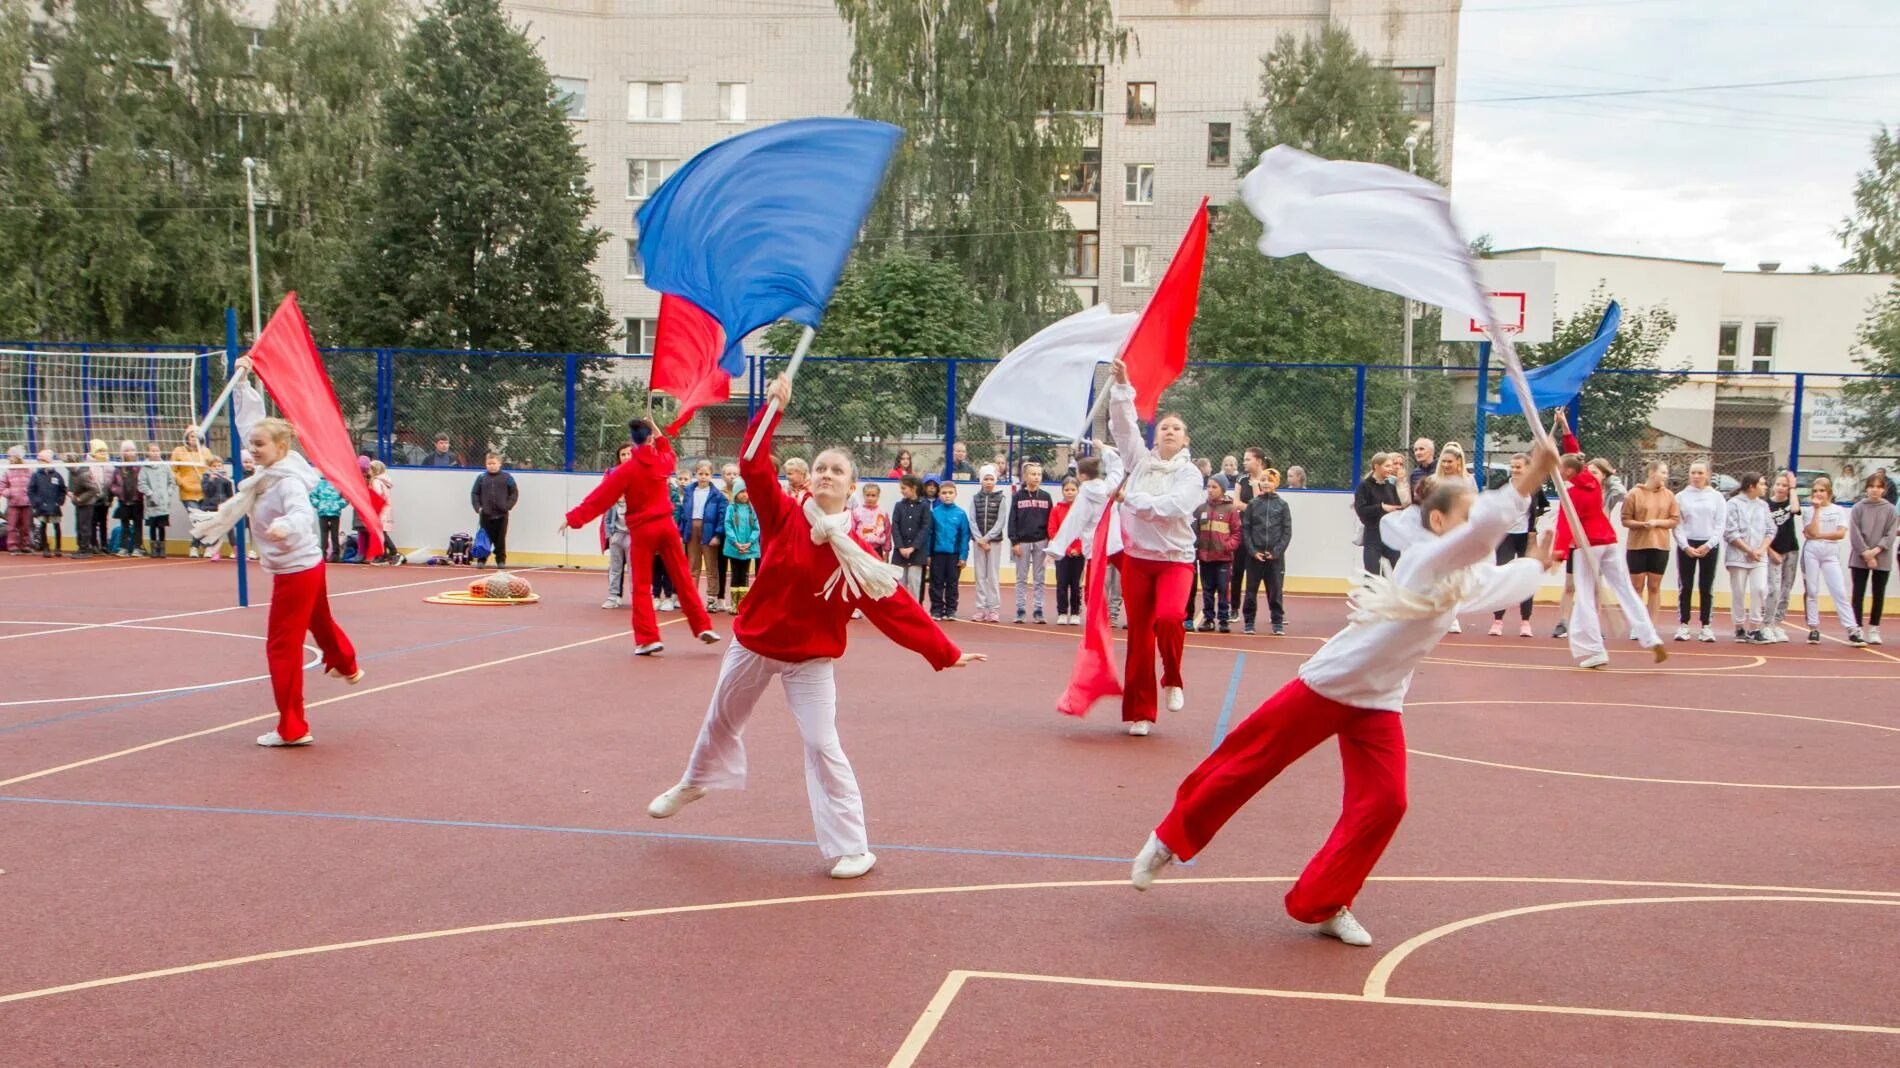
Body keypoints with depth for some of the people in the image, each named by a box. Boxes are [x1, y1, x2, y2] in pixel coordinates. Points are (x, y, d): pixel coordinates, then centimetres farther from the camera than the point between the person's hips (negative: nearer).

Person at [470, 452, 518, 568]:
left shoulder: (507, 477, 0)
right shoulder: (481, 478, 3)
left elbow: (514, 493, 3)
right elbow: (474, 493, 7)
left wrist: (508, 506, -7)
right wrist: (478, 507, -4)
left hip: (501, 515, -1)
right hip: (485, 515, 1)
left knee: (500, 540, 5)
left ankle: (501, 560, 13)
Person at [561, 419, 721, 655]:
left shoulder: (626, 469, -10)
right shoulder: (663, 461, 2)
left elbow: (600, 497, -11)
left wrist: (573, 517, -8)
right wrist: (656, 431, 35)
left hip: (641, 530, -3)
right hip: (667, 525, 3)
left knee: (641, 587, 4)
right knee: (683, 580, 10)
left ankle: (647, 638, -1)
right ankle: (703, 626, 11)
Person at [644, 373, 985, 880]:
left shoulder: (856, 551, -14)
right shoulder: (784, 515, -10)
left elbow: (897, 605, -13)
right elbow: (753, 466, -18)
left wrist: (945, 652, -17)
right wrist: (772, 410, -26)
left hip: (810, 660, -3)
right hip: (752, 644, 3)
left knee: (823, 747, -9)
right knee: (721, 720, 24)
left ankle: (851, 848, 2)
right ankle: (693, 783, 55)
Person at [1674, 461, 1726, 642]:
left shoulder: (1716, 496, 5)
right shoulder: (1681, 496, 4)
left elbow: (1720, 524, 1)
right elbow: (1677, 524, 0)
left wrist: (1708, 545, -10)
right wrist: (1685, 546, -11)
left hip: (1709, 546, 0)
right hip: (1686, 545, 0)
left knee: (1707, 588, 3)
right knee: (1685, 587, 0)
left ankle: (1707, 626, 6)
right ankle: (1683, 625, 4)